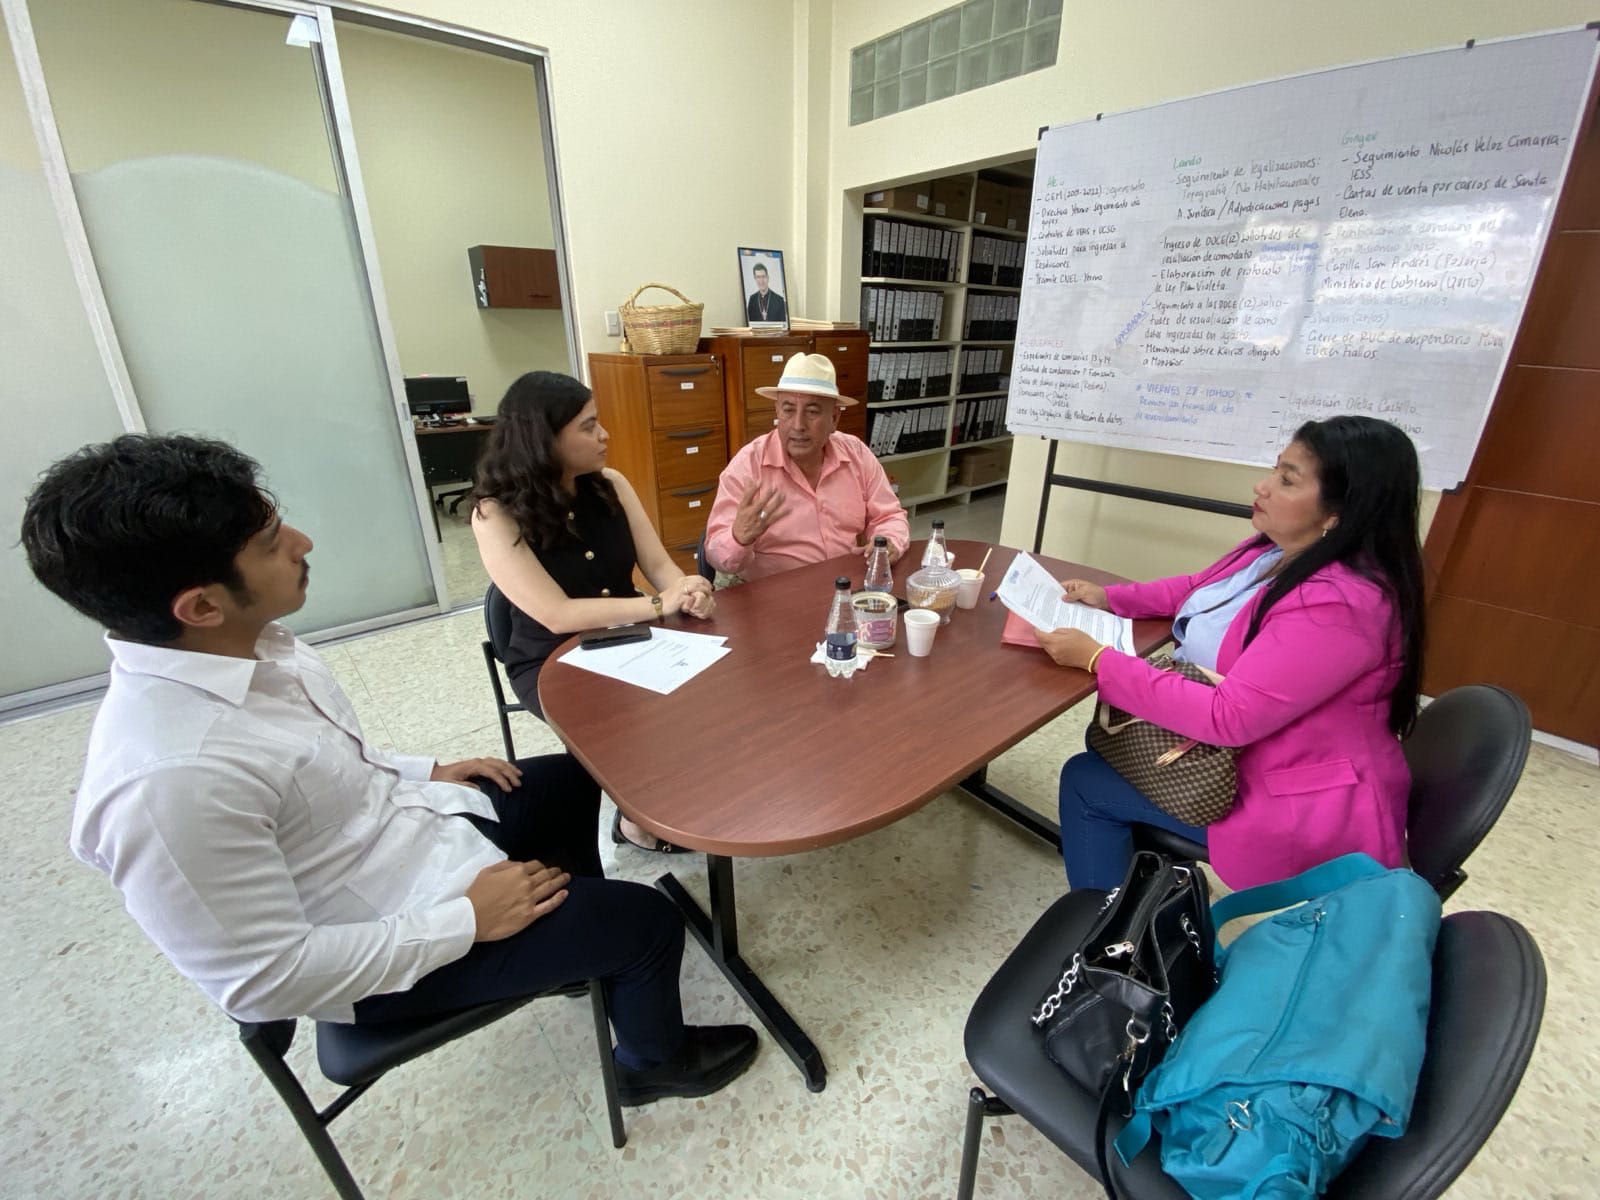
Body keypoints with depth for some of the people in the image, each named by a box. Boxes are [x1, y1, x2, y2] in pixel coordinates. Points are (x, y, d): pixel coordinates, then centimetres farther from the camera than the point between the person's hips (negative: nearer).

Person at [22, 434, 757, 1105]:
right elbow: (268, 982, -28)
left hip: (399, 821, 8)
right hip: (392, 932, -8)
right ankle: (655, 1061, 31)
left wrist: (425, 773, 4)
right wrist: (468, 920, -22)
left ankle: (579, 944, 45)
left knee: (576, 780, 23)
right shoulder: (169, 781, -36)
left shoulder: (244, 646, -10)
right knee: (647, 922, -3)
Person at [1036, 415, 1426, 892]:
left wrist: (1096, 659, -32)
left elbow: (1226, 718, -33)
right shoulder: (1277, 549, -3)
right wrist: (1108, 596, 0)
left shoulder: (1339, 606, -32)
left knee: (1085, 782, -7)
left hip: (1301, 808, -9)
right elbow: (1201, 588, 15)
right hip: (1246, 750, 9)